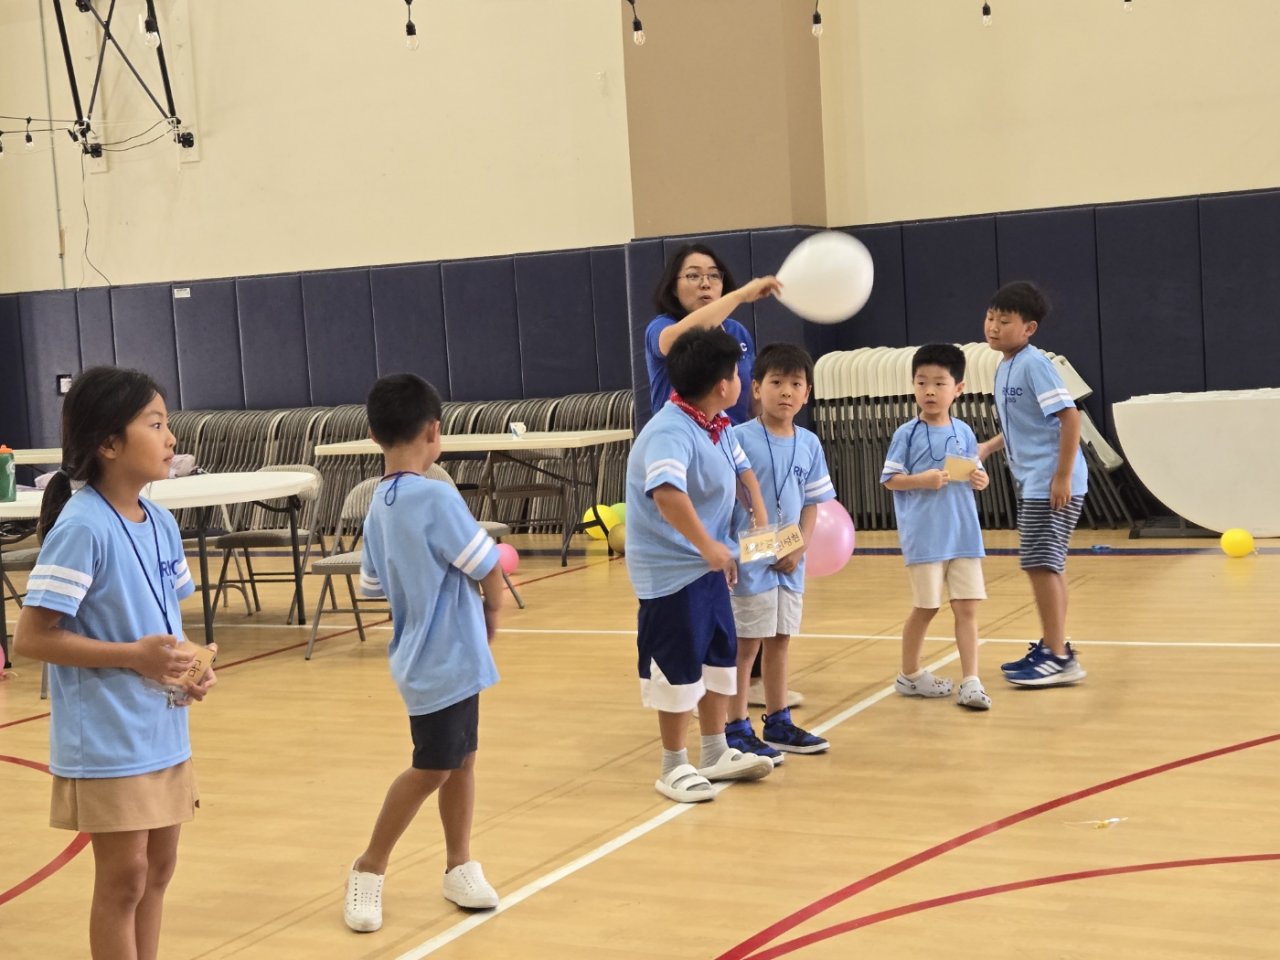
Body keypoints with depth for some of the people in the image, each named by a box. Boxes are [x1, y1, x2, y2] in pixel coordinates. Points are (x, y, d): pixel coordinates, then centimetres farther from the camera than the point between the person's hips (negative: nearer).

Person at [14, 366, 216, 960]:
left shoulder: (161, 522, 4)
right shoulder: (82, 527, -18)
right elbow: (31, 637, -20)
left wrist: (189, 665, -2)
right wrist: (134, 655, -23)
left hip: (163, 730, 8)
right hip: (106, 739, -7)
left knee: (158, 868, 16)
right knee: (123, 877, 1)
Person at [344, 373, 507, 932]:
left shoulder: (378, 506, 5)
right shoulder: (437, 498, -20)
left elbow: (373, 585, 11)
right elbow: (489, 572, -16)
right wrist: (493, 612, 5)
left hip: (440, 657, 8)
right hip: (444, 660, -8)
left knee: (460, 758, 16)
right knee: (431, 769, 3)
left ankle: (459, 865, 25)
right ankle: (370, 867, 15)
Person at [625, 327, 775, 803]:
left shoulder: (718, 425, 4)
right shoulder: (671, 432, -26)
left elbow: (741, 465, 23)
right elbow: (667, 493, -43)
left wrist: (758, 510, 9)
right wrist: (708, 545, -42)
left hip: (708, 565, 10)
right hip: (671, 569, -10)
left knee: (721, 657, 17)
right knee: (680, 668, 0)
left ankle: (716, 753, 31)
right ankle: (674, 766, 15)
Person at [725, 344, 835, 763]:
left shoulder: (809, 444, 5)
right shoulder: (740, 439, -12)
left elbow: (812, 503, 9)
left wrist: (800, 547, -4)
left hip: (789, 564, 6)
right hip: (750, 562, -5)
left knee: (779, 641, 15)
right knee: (745, 645, 1)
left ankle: (778, 722, 27)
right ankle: (736, 729, 10)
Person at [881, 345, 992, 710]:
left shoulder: (964, 432, 6)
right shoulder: (907, 434, -6)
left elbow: (975, 471, 15)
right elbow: (891, 479, -5)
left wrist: (980, 480, -7)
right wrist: (923, 480, -20)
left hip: (964, 535, 4)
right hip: (924, 537, -4)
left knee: (967, 608, 1)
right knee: (925, 607, 6)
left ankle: (970, 682, 6)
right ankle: (910, 675, 25)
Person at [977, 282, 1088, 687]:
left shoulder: (1034, 364, -14)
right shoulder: (1004, 369, 13)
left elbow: (1069, 415, -20)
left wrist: (1062, 476, -23)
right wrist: (989, 446, 11)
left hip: (1051, 482, -10)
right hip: (1031, 481, 10)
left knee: (1041, 564, -9)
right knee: (1048, 565, 16)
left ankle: (1058, 658, -4)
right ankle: (1052, 647, 26)